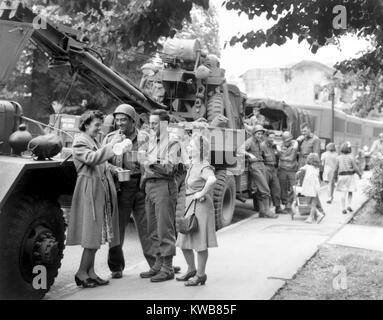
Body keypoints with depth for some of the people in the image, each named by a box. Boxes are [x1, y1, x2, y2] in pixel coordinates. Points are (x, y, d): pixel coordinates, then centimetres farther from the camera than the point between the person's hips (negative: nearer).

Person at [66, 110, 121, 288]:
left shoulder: (94, 142, 21)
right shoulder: (79, 142, -7)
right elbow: (91, 158, -24)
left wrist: (111, 168, 10)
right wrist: (111, 145, -23)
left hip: (101, 190, 9)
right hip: (90, 191, -9)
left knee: (97, 234, 9)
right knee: (93, 233, -9)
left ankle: (90, 271, 14)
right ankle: (81, 273, -1)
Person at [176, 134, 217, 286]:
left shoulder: (204, 167, -16)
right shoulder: (193, 164, 11)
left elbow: (212, 180, -39)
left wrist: (202, 193, -26)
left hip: (201, 206, -9)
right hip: (190, 206, 9)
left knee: (200, 242, 0)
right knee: (183, 241, 14)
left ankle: (200, 274, 13)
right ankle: (191, 270, 30)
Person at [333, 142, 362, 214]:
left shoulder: (339, 158, -1)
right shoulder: (351, 157, -8)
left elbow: (336, 168, 2)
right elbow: (355, 167, -8)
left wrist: (335, 176, 15)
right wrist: (360, 174, 8)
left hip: (342, 176, 2)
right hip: (350, 175, -2)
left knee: (344, 193, 6)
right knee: (350, 191, 13)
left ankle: (343, 208, 2)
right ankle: (348, 205, -1)